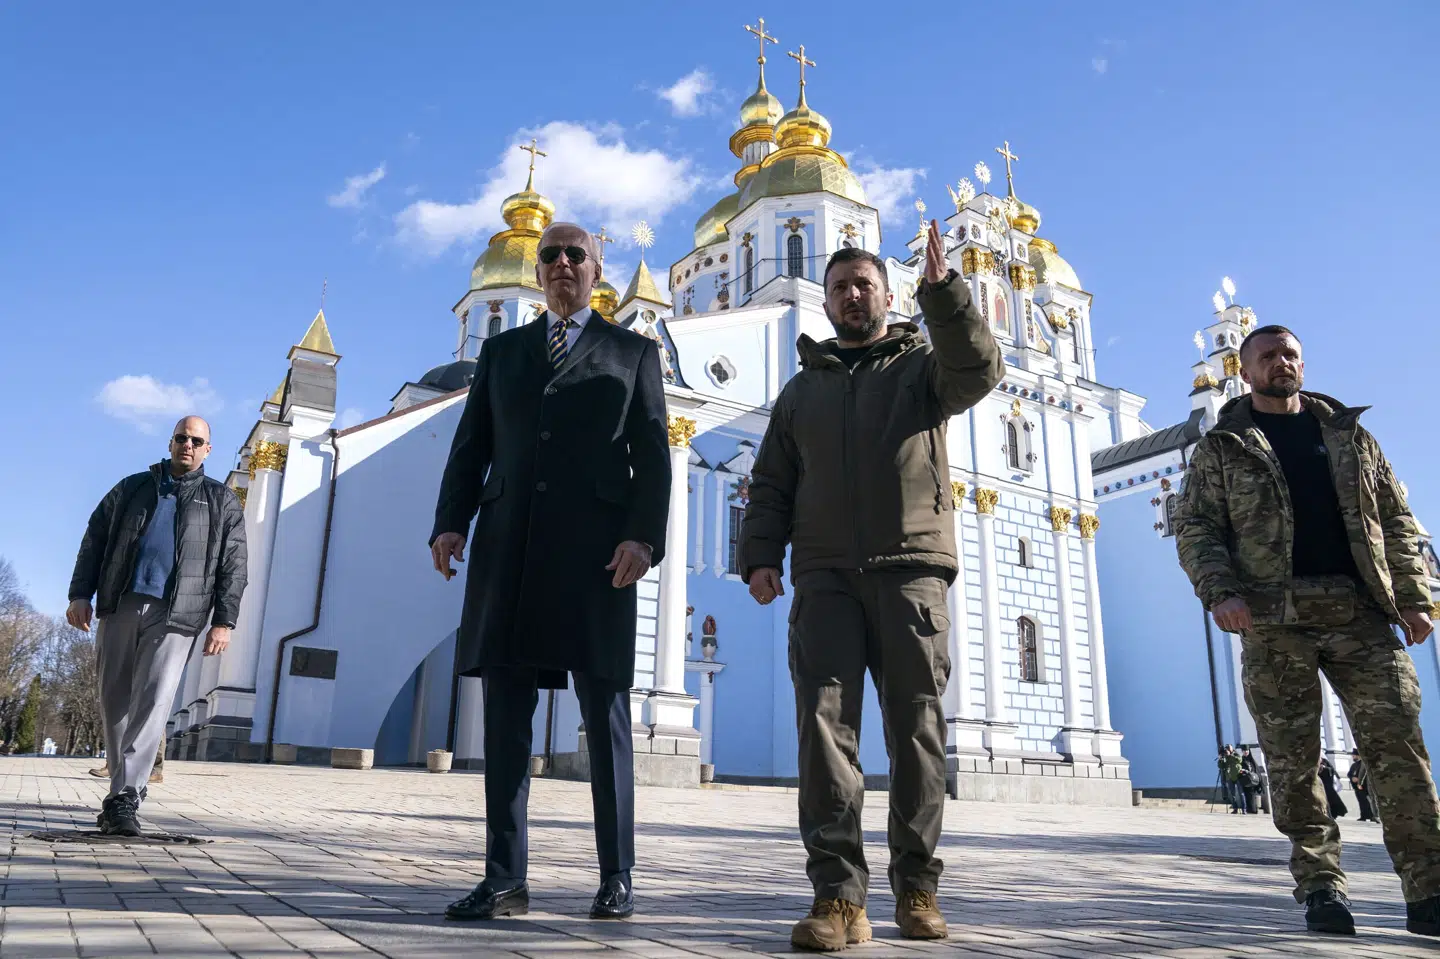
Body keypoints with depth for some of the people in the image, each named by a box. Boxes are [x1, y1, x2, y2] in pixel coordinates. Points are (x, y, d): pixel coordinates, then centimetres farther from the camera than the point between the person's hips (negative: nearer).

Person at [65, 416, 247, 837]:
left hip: (175, 615, -3)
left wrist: (223, 621, -3)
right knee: (115, 702, 6)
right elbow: (94, 539, 15)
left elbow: (233, 567, 6)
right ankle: (124, 793, 19)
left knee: (152, 703, -13)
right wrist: (80, 594, 3)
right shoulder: (133, 487, 19)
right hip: (119, 606, 3)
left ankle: (123, 799, -15)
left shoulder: (222, 502, 12)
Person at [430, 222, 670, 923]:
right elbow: (470, 447, 15)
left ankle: (616, 878, 9)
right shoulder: (501, 351, 22)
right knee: (505, 720, 3)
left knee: (605, 718, 0)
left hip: (595, 555, -3)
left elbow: (652, 457, 4)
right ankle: (504, 880, 10)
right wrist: (450, 521, 0)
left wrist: (644, 536, -11)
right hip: (508, 551, 3)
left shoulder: (633, 353, 14)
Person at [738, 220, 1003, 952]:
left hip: (910, 570, -1)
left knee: (916, 728, 2)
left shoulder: (922, 363, 14)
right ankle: (838, 895, -8)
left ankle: (916, 887, 13)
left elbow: (979, 372, -10)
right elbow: (771, 484, 16)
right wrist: (760, 555, 1)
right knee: (826, 720, -9)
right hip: (825, 576, 2)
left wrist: (943, 290, -21)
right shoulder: (802, 388, 22)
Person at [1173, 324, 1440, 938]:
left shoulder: (1349, 434, 19)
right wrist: (1220, 591, -15)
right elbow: (1194, 529, 2)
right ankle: (1320, 887, 8)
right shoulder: (1222, 448, 10)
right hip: (1274, 617, -2)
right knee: (1293, 756, -1)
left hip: (1360, 611, 3)